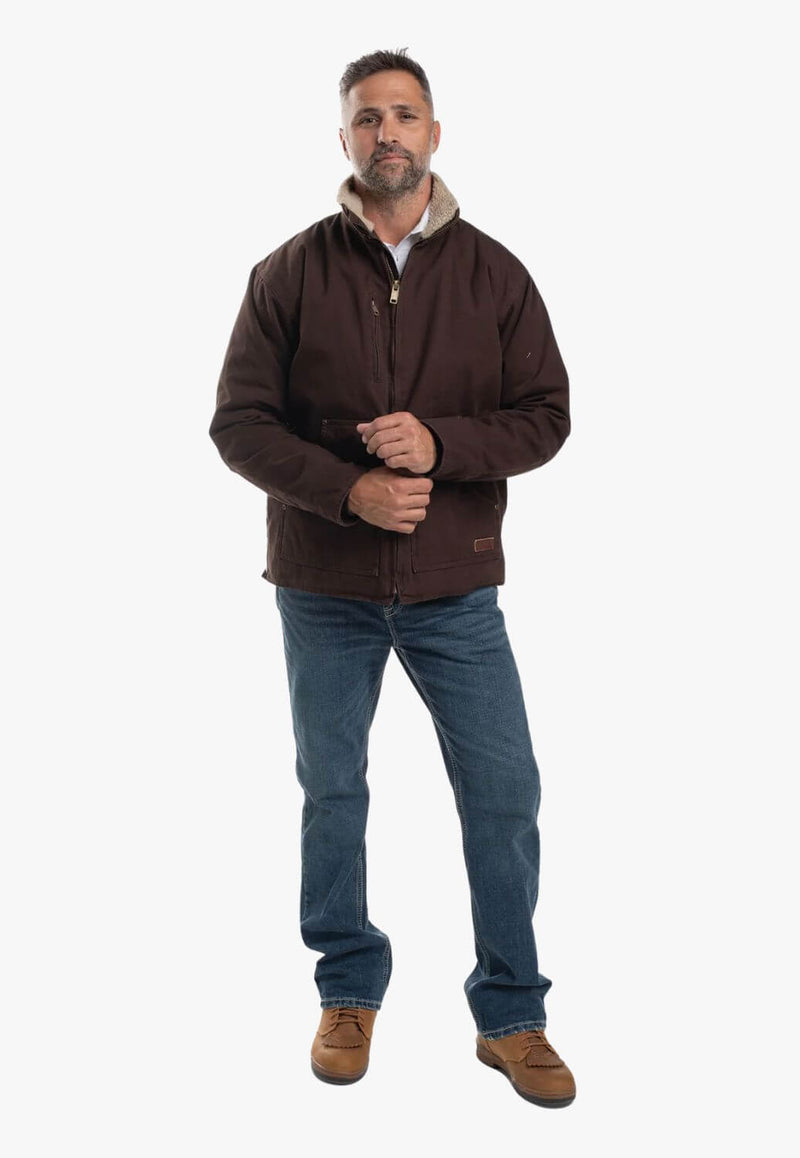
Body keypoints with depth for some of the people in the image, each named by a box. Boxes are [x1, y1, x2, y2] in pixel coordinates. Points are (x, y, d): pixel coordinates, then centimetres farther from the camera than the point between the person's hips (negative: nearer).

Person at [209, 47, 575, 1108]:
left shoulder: (494, 273, 0)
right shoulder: (291, 272, -2)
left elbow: (545, 416, -2)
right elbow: (239, 422, -6)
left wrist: (438, 443, -20)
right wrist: (349, 490, -20)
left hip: (457, 588, 0)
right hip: (325, 589, 0)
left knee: (504, 793, 2)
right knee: (331, 792, 11)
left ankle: (510, 1016, 20)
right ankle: (349, 990, 32)